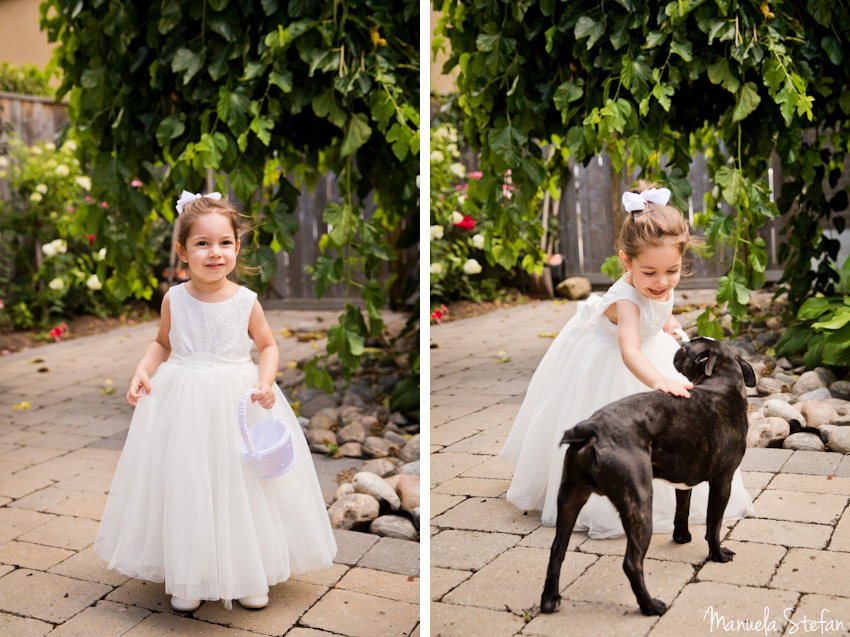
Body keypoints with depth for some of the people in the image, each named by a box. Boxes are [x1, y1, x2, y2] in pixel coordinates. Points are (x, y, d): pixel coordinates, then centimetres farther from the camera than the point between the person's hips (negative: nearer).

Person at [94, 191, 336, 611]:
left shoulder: (245, 301, -7)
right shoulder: (174, 299, -3)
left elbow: (268, 345, 5)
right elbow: (163, 344, 12)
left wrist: (266, 381, -12)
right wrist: (143, 371, -5)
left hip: (239, 402, -1)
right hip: (182, 403, 1)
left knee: (241, 487, 6)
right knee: (184, 487, 7)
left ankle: (250, 574, 25)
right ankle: (187, 578, 25)